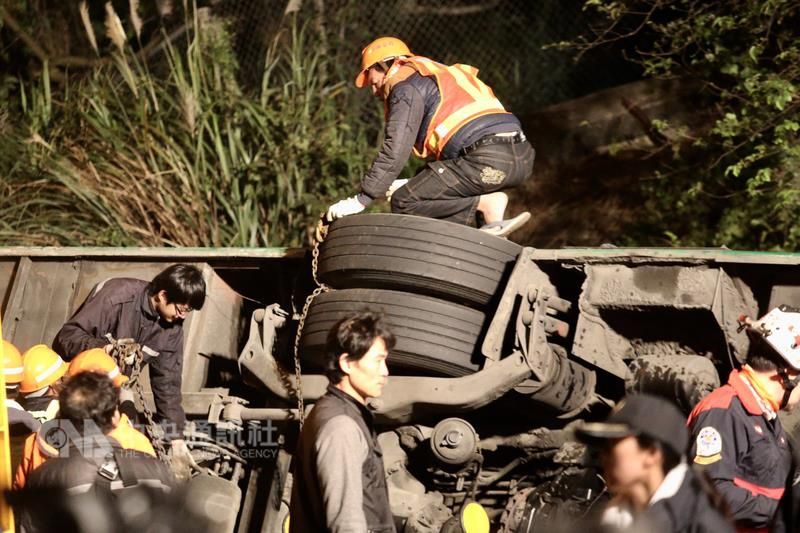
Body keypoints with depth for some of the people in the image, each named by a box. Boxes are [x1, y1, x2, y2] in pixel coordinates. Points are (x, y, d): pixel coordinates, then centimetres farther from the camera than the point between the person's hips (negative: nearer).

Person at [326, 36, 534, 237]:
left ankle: (487, 203, -11)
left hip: (487, 160, -9)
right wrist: (415, 184, 30)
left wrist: (361, 200, -3)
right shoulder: (436, 79, 35)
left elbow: (395, 151, -5)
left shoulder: (405, 86, 5)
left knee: (404, 202, -4)